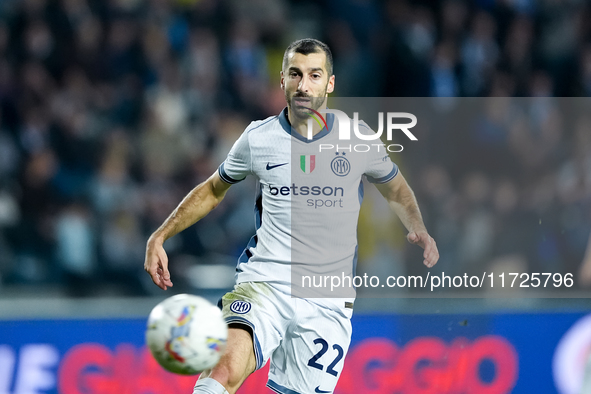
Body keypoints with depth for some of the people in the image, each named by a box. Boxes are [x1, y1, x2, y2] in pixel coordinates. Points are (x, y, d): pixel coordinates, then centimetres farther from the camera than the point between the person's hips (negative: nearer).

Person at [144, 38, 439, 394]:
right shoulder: (257, 138, 3)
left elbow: (396, 189, 21)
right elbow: (213, 190, 20)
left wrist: (418, 229, 1)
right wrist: (160, 236, 12)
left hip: (328, 299, 1)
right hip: (264, 282, -1)